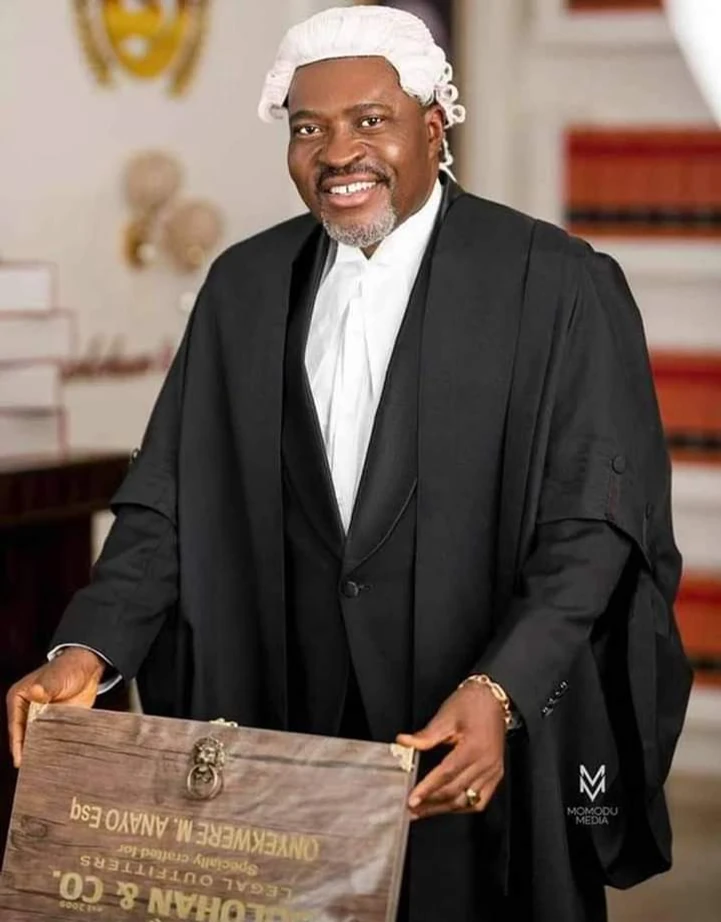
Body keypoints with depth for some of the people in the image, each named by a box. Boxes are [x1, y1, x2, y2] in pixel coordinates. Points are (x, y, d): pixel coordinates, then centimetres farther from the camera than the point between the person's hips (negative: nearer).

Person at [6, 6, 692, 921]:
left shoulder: (559, 285, -8)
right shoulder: (244, 285, 5)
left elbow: (593, 524, -12)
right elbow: (172, 499, 4)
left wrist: (498, 691, -25)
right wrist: (88, 650, -11)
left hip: (496, 748, -3)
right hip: (288, 732, 3)